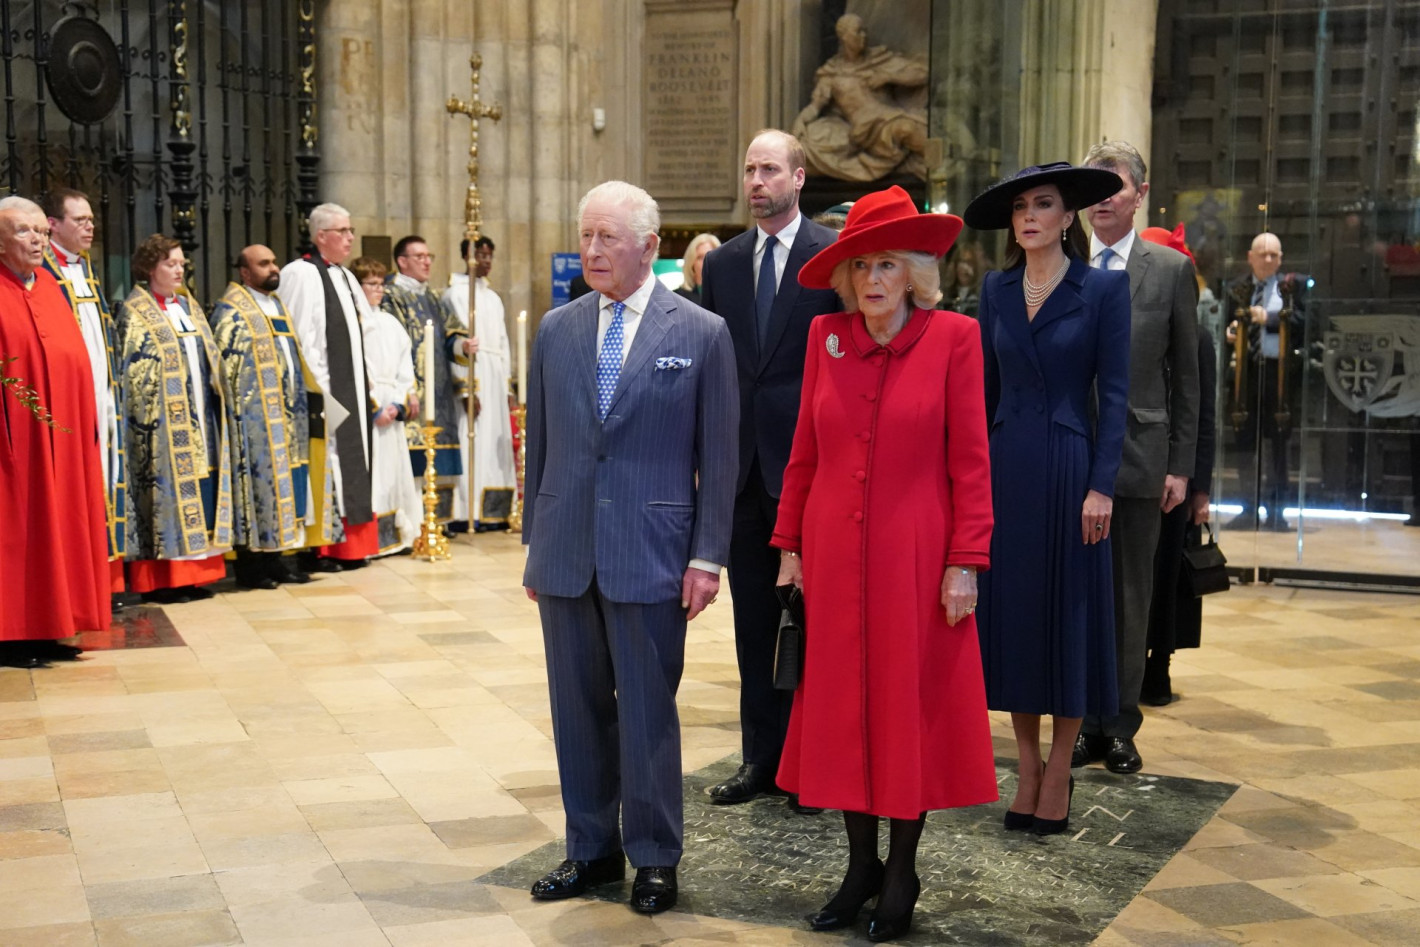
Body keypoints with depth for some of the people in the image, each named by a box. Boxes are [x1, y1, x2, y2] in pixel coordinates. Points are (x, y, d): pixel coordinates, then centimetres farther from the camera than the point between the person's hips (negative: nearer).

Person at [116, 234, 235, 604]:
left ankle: (192, 573, 12)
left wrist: (220, 402, 12)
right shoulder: (135, 311, -3)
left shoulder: (189, 306, 18)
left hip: (200, 416, 7)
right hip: (164, 420, -7)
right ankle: (161, 580, -2)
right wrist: (151, 416, -17)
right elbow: (134, 370, -10)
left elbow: (211, 356, 19)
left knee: (200, 489, 6)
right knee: (167, 491, -7)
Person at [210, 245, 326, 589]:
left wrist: (298, 402, 18)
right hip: (255, 416, -8)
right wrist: (238, 408, -17)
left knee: (281, 479, 9)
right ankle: (251, 566, 1)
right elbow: (225, 366, -13)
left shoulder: (276, 304, 18)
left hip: (285, 414, 8)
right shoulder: (232, 310, -7)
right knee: (258, 479, -6)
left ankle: (276, 558, 15)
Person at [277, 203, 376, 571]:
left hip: (350, 389, 9)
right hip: (321, 391, -9)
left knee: (350, 466, 11)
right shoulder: (301, 274, -10)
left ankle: (346, 544, 18)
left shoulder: (345, 277, 17)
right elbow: (298, 337, -16)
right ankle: (314, 548, 0)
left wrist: (363, 385, 15)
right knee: (321, 470, -6)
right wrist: (317, 386, -20)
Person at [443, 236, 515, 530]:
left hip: (496, 379, 7)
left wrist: (508, 388, 13)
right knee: (474, 442, -11)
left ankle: (494, 512, 7)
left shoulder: (493, 298, 20)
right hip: (472, 377, -7)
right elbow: (456, 343, -12)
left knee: (496, 443, 5)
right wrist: (466, 389, -19)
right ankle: (470, 513, -11)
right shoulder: (456, 293, -3)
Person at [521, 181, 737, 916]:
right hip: (566, 549, 4)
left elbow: (717, 454, -3)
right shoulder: (557, 330, 8)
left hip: (649, 551, -4)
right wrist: (534, 542, 12)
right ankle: (591, 848, 27)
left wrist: (707, 556, -7)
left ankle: (655, 857, 20)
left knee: (648, 711, 4)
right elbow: (538, 442, 12)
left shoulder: (702, 333, -3)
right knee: (578, 706, 12)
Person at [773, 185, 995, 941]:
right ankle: (860, 866, 25)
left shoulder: (953, 337, -6)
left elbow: (970, 460, -7)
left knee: (911, 708, 7)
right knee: (842, 707, 9)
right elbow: (804, 453, 7)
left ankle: (902, 872, 23)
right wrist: (789, 547, 6)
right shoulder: (826, 337, 3)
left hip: (914, 555, -3)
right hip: (834, 554, 3)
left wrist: (965, 562, -10)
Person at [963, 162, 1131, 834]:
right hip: (1006, 468, 4)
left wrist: (1101, 485, -12)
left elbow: (1113, 392, -6)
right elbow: (986, 385, 9)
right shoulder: (996, 289, 8)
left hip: (1070, 466, -3)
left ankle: (1058, 774, 15)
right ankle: (1027, 767, 18)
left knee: (1069, 611, 3)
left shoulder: (1104, 288, -3)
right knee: (1011, 609, 6)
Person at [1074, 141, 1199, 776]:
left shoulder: (1172, 270, 3)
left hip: (1139, 457, 0)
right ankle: (1085, 722, 18)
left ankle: (1120, 727, 19)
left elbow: (1186, 375, 4)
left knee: (1131, 599, 7)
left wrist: (1181, 465, -1)